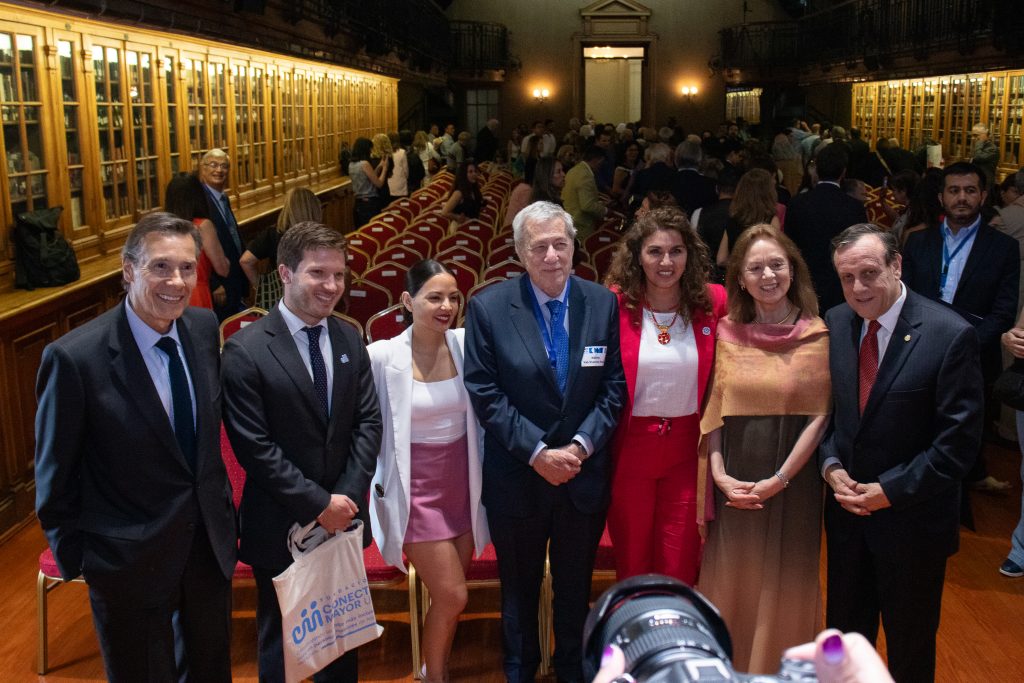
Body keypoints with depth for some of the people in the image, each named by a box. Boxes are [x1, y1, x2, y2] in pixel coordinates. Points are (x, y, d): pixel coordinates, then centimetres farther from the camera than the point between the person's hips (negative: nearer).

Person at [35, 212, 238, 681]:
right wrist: (75, 558, -4)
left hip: (210, 542, 5)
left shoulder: (204, 327, -6)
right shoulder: (74, 357, -23)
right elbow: (55, 475, -12)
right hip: (130, 559, -5)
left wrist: (220, 510, 10)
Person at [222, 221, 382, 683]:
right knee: (281, 644, 15)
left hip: (344, 516, 5)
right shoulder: (246, 350, -16)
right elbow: (254, 447, -17)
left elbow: (368, 422, 1)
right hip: (282, 524, -4)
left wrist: (348, 496, -10)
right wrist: (317, 503, -17)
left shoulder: (350, 341, 1)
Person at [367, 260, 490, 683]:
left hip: (462, 484, 4)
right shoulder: (383, 356, -15)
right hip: (416, 490, -3)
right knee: (452, 596, 0)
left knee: (448, 595, 15)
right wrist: (376, 482, -3)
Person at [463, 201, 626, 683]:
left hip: (584, 474, 2)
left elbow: (614, 386, -3)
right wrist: (537, 452, -16)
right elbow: (484, 393, -12)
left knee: (576, 586, 20)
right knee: (519, 586, 18)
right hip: (517, 475, -1)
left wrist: (582, 445, -15)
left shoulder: (603, 303, -5)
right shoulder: (489, 307, -11)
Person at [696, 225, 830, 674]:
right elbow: (712, 412, 3)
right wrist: (720, 474, -9)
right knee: (731, 582, 11)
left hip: (792, 481, -2)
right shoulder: (726, 333, 3)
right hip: (733, 483, 2)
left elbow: (819, 417, -6)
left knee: (783, 585, 10)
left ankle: (780, 668, 30)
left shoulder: (816, 336, -4)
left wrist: (780, 478, -12)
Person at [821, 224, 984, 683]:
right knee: (843, 632, 20)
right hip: (847, 509, 4)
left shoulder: (951, 335, -18)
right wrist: (831, 466, -8)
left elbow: (959, 441, -16)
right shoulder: (834, 324, -3)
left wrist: (891, 491, -17)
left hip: (912, 517, -4)